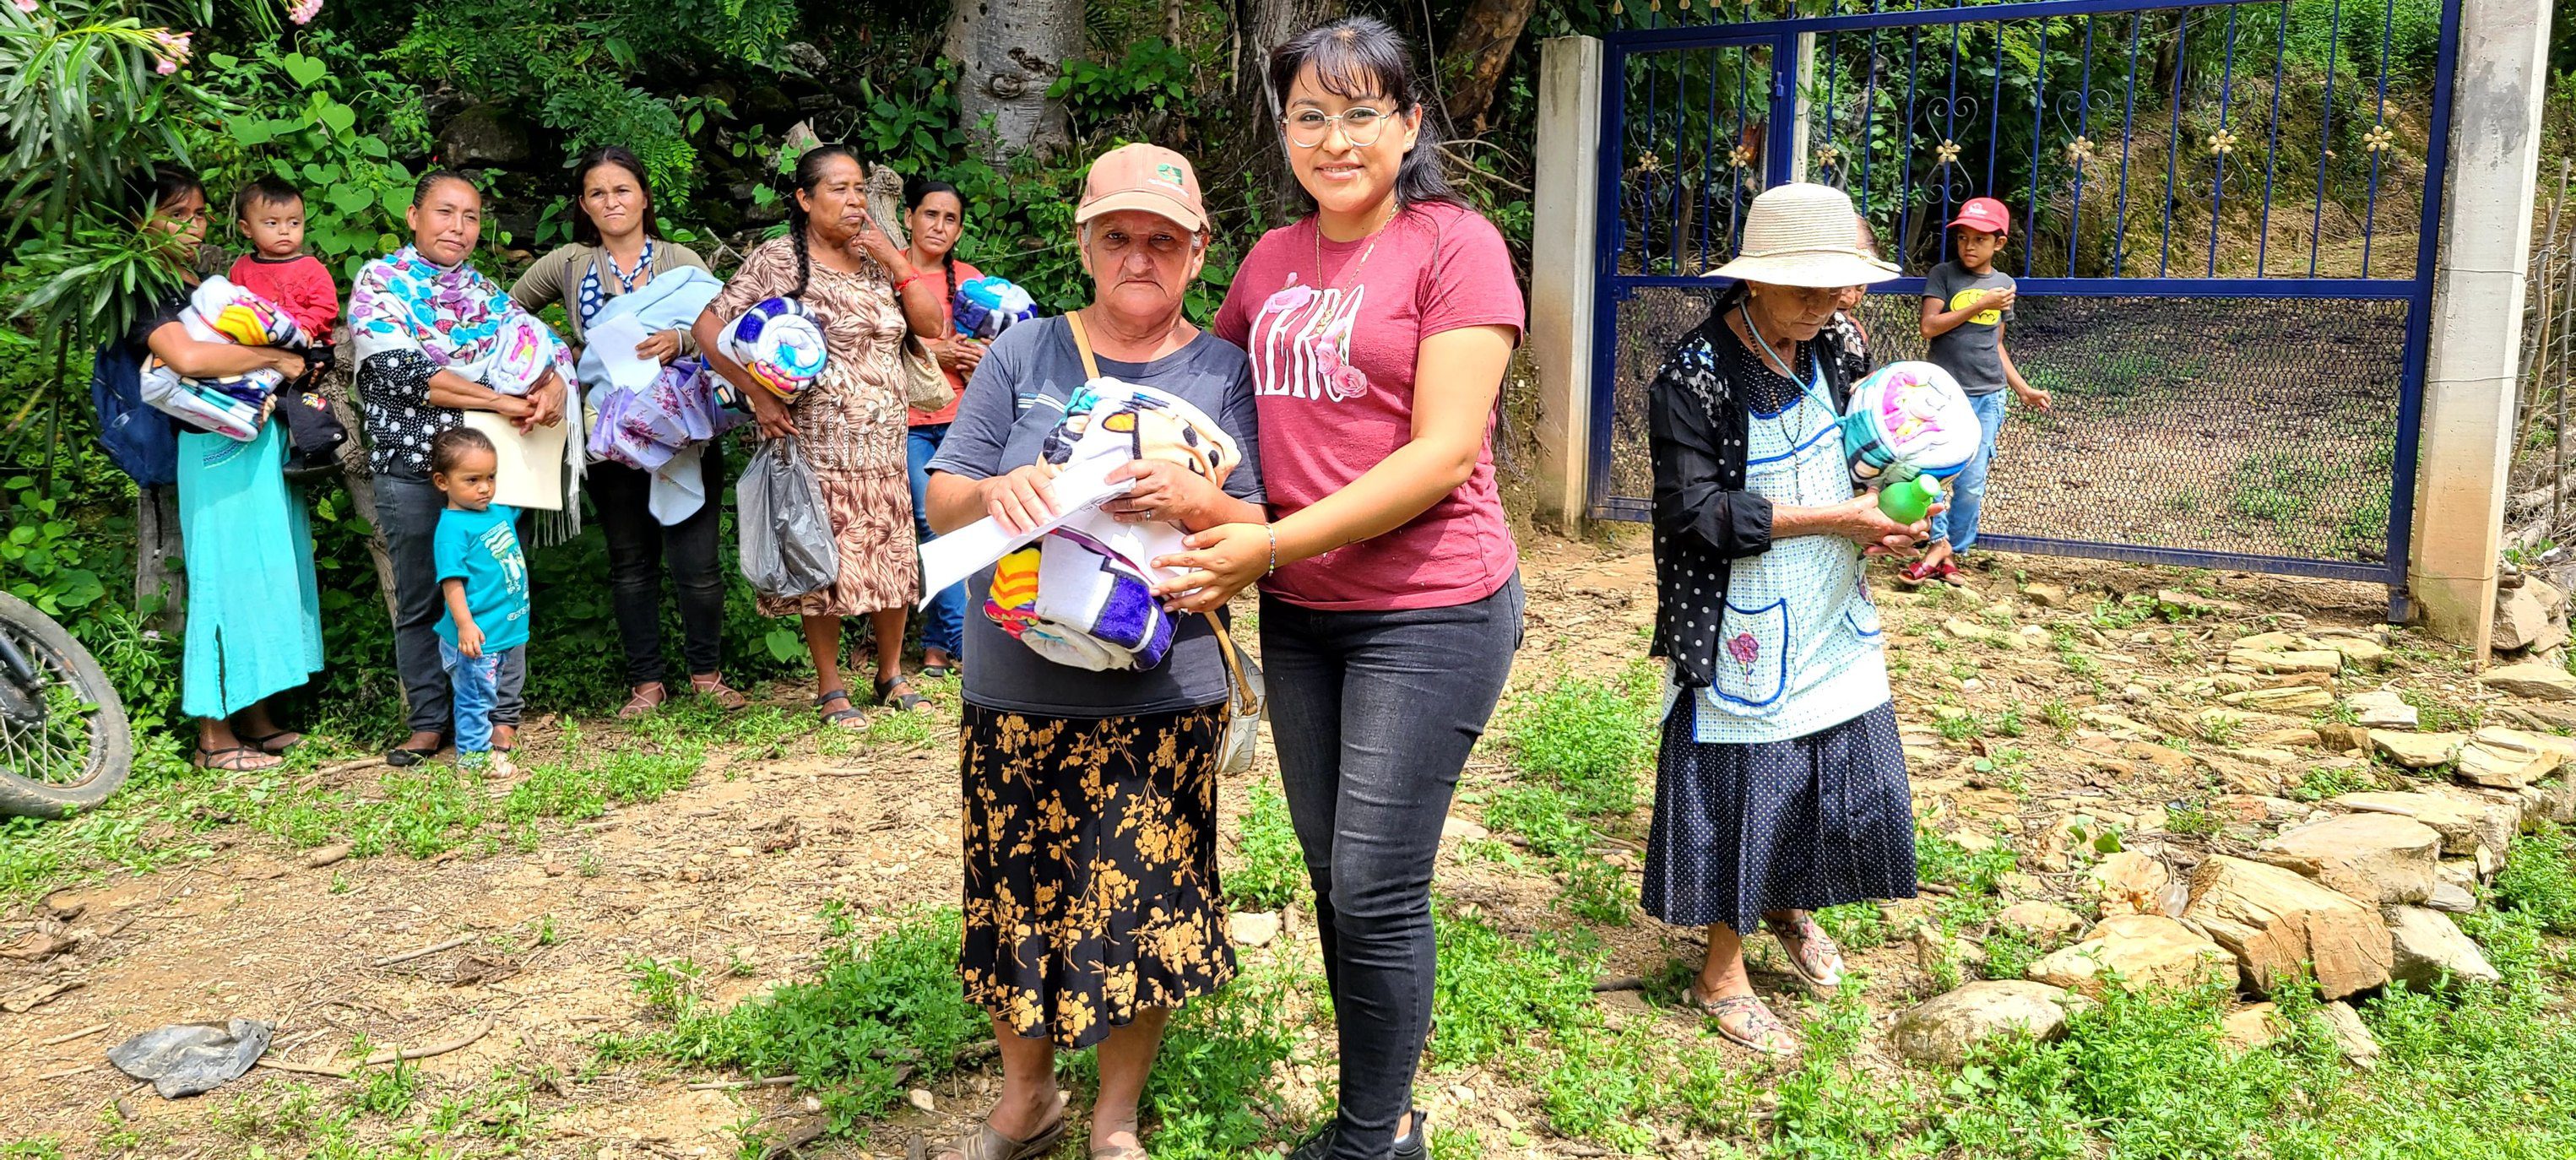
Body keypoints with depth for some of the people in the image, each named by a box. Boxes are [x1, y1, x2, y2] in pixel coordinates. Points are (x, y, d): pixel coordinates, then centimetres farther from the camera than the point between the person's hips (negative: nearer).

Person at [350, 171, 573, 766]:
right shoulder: (380, 281, 1)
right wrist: (499, 400, -15)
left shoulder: (486, 292, 15)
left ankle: (501, 717, 10)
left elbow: (543, 342, 8)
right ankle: (429, 722, 15)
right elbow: (400, 370, -12)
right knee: (420, 599, 4)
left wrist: (554, 385, -17)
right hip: (410, 465, -3)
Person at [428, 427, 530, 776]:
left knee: (508, 693, 19)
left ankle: (501, 745, 32)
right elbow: (452, 581, -20)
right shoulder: (453, 527, -16)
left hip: (512, 630, 9)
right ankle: (473, 754, 13)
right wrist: (464, 624, -27)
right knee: (476, 696, 1)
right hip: (478, 636, -9)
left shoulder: (500, 512, 7)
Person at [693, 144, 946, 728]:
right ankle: (830, 690, 15)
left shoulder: (876, 259, 11)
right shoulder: (778, 259, -4)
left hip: (885, 446, 5)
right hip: (819, 446, -5)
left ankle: (892, 675, 26)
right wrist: (758, 396, -12)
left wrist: (896, 260, -4)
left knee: (894, 559, 9)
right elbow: (709, 326, -6)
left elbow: (930, 324, 5)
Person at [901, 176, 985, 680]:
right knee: (934, 524, -8)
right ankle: (963, 641, 0)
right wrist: (929, 352, -12)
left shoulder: (969, 278, 14)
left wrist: (982, 359, -3)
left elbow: (986, 346, 20)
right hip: (906, 420, -3)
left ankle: (936, 644, 9)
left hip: (960, 417, 3)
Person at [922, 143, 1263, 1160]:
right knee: (1020, 899, 9)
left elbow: (1258, 535, 0)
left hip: (1161, 701, -1)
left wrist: (1190, 500, -21)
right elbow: (940, 501, 3)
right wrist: (996, 492, -20)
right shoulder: (1023, 355, 5)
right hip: (1019, 693, 1)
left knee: (1144, 907, 4)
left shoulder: (1224, 372, 4)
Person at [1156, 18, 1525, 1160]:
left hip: (1429, 608, -6)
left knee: (1377, 891, -2)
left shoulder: (1454, 243, -9)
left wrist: (1273, 543, -19)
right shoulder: (1273, 261, 9)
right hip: (1299, 612, 7)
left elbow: (1444, 453, -16)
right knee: (1332, 879, 15)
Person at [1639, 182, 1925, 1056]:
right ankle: (1722, 974, 26)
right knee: (1738, 795, 5)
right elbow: (1695, 514, -23)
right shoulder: (1694, 377, -18)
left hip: (1830, 626, 7)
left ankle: (1790, 907, 44)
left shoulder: (1825, 352, 5)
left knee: (1852, 784, 15)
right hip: (1741, 638, -7)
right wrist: (1835, 519, -22)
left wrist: (1888, 518, -2)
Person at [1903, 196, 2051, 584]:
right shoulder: (1943, 274, 1)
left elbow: (1996, 344, 20)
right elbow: (1929, 327, -12)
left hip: (1987, 398, 3)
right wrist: (1981, 304, -12)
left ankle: (1953, 553, 12)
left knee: (1971, 485, 1)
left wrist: (2022, 388, 17)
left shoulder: (2004, 284, 12)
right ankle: (1940, 543, -4)